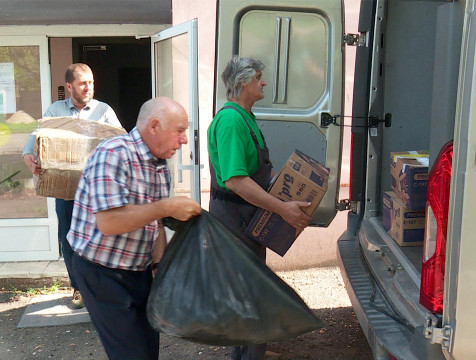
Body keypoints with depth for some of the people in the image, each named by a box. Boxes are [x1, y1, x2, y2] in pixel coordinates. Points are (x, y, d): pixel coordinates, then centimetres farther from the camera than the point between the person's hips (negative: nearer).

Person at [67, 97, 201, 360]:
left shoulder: (160, 166, 5)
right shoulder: (113, 155, -23)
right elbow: (109, 222, -32)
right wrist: (168, 207, -28)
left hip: (138, 270, 8)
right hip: (101, 272, -8)